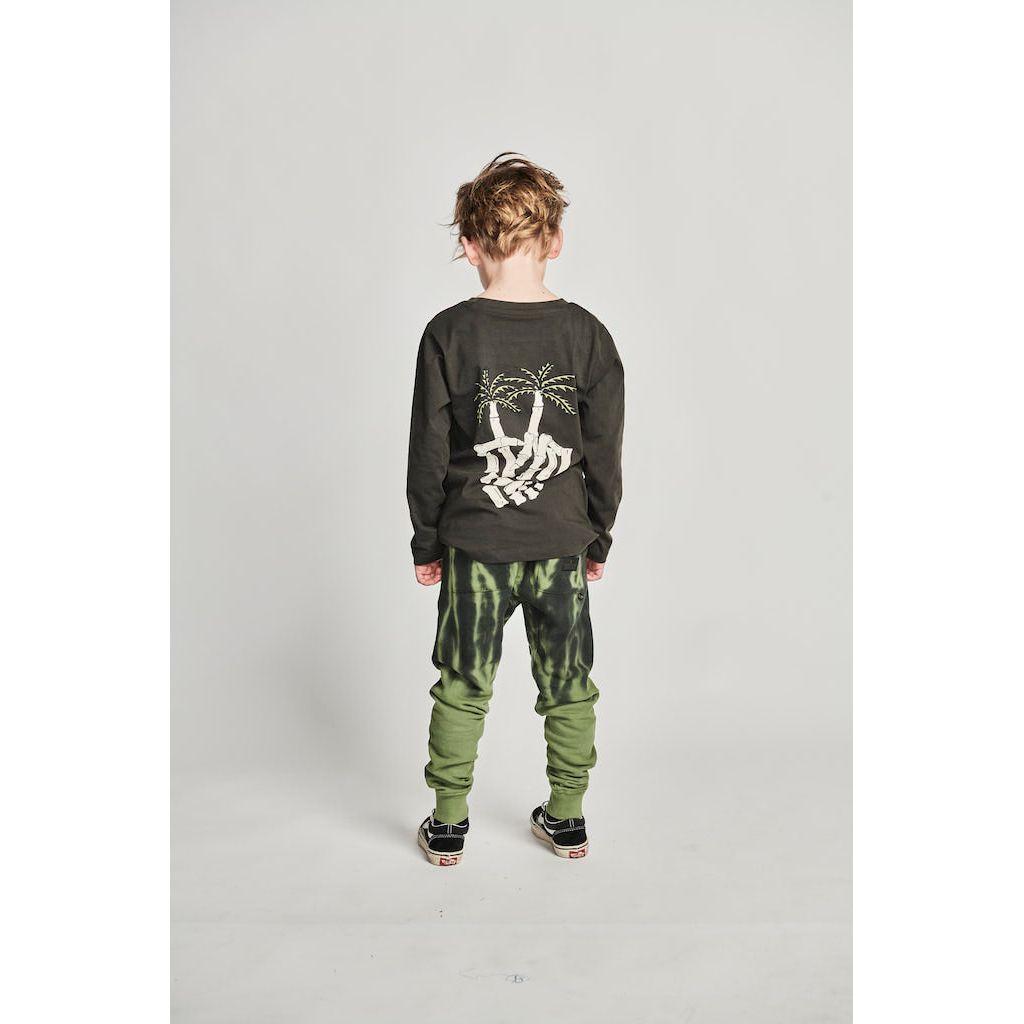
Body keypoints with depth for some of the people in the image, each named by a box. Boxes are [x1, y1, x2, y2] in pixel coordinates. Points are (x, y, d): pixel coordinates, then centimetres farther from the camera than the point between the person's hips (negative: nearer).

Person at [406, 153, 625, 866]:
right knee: (568, 686, 16)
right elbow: (606, 452, -1)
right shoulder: (586, 334, -5)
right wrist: (598, 538, 12)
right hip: (563, 545, 1)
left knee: (463, 687, 13)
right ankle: (567, 821, 29)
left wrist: (427, 542, 7)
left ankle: (448, 828, 25)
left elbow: (428, 452, -5)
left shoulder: (449, 335, -9)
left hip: (474, 545, -1)